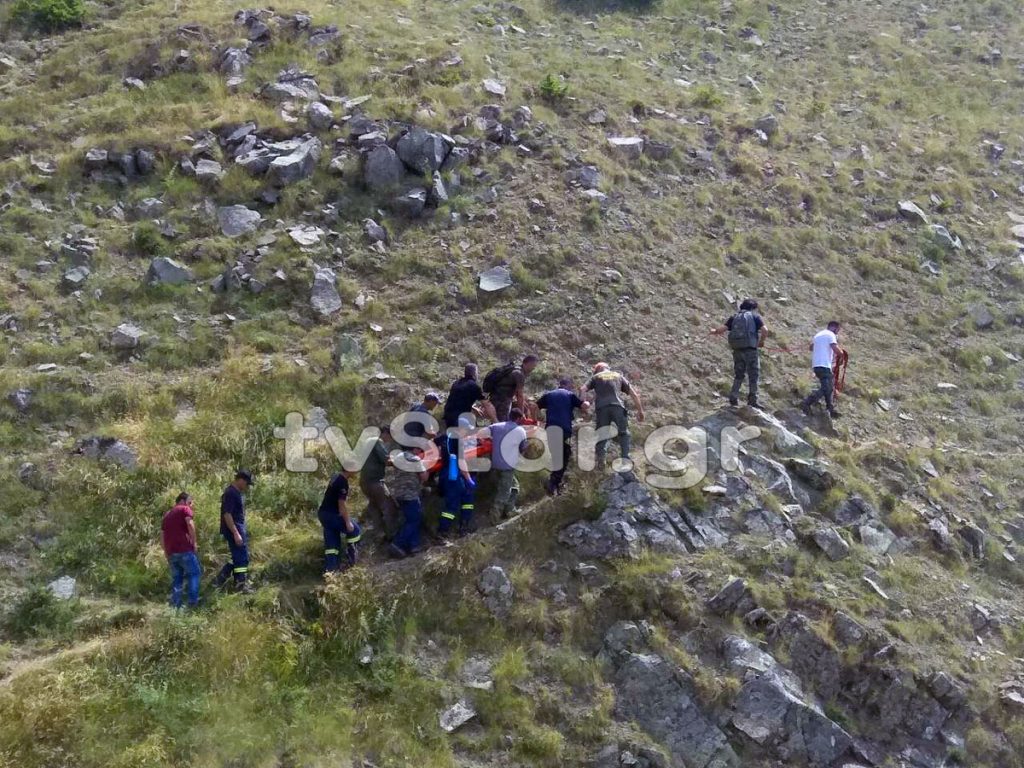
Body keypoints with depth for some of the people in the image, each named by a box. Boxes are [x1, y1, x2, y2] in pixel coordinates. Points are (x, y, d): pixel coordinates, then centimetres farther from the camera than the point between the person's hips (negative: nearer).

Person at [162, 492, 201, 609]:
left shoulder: (167, 515, 24)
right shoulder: (184, 509, 2)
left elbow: (162, 534, 21)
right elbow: (190, 524, -16)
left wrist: (167, 553, 22)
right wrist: (194, 542, -8)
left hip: (171, 552, 7)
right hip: (184, 549, -7)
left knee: (176, 578, 13)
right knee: (194, 573, 3)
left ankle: (175, 605, 9)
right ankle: (193, 602, -5)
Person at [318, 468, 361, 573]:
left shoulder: (336, 478, 11)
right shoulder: (343, 482, -19)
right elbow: (342, 504, -21)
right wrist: (348, 522, -15)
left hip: (323, 513, 9)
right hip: (331, 514, -9)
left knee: (332, 541, 14)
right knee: (355, 530, 6)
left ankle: (330, 567, 11)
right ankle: (351, 557, 13)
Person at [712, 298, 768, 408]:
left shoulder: (734, 317, 14)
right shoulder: (755, 316, 5)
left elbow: (722, 328, 0)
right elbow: (765, 330, -11)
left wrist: (715, 331, 20)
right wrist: (761, 341, 4)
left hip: (737, 350, 4)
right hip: (750, 349, -4)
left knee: (738, 375, 16)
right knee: (753, 376, 4)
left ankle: (733, 398, 9)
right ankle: (752, 400, 1)